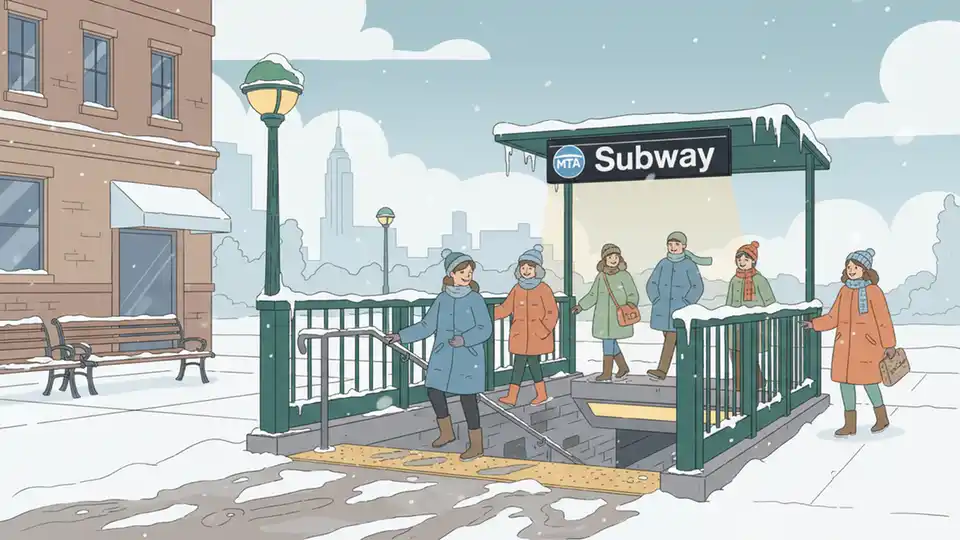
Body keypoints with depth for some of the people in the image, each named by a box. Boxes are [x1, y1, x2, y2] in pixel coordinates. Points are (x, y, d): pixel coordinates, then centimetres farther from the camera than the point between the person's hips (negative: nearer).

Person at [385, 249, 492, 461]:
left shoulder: (475, 299, -10)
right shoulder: (442, 299, 2)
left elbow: (485, 329, -13)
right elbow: (427, 326, 7)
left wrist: (464, 340, -27)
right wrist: (401, 336, 3)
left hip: (468, 356, -5)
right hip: (443, 355, 5)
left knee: (467, 397, -2)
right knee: (434, 390, 5)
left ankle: (476, 444, 11)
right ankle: (447, 432, 28)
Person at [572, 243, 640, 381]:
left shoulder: (624, 276, -9)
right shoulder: (601, 276, 4)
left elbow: (633, 294, -6)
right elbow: (593, 295, 11)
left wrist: (631, 304, -24)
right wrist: (581, 306, 4)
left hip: (618, 316, -5)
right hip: (603, 316, 5)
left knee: (609, 340, -5)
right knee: (610, 341, 11)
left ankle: (607, 372, 5)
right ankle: (623, 367, 29)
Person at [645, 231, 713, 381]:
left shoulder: (689, 265, -5)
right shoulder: (663, 264, 6)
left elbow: (698, 287, -4)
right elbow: (651, 284, 10)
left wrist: (686, 303, -10)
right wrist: (656, 300, -1)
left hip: (680, 310, -4)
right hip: (662, 309, 5)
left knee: (671, 338, -12)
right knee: (676, 339, 11)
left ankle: (661, 370, -14)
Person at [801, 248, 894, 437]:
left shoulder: (873, 291, -9)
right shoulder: (844, 290, 6)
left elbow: (883, 320, -7)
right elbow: (833, 318, 8)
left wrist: (890, 345, -6)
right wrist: (814, 324, -5)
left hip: (866, 343, -6)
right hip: (845, 343, 6)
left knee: (867, 380, -2)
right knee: (845, 380, 4)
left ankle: (882, 417, 23)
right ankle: (850, 424, 12)